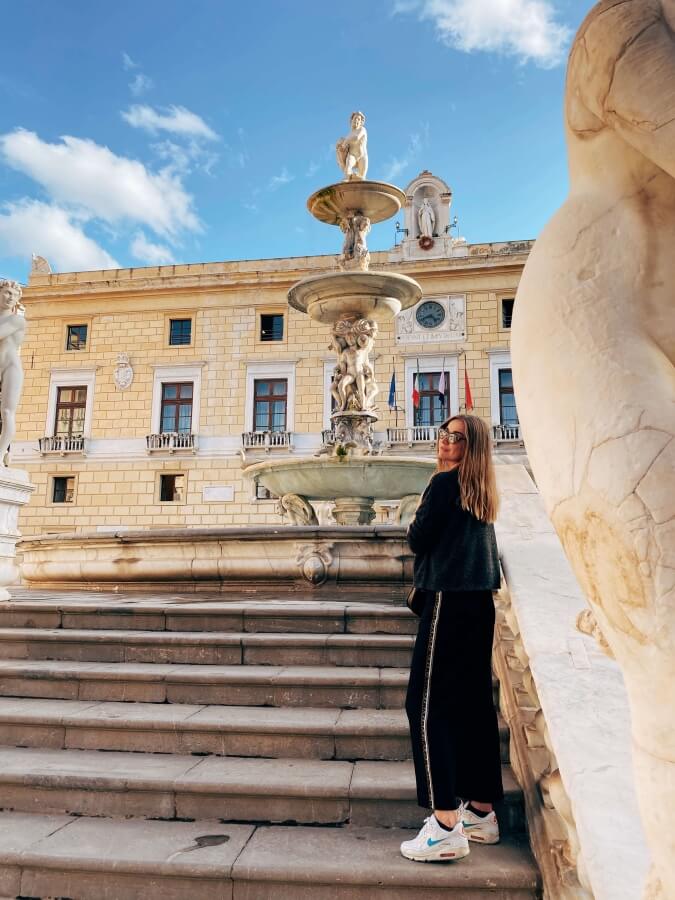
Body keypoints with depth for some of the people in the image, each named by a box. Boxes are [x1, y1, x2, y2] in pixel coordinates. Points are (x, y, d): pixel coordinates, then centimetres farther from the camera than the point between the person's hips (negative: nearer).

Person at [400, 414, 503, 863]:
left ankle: (446, 826, -7)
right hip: (480, 602, 9)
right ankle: (482, 812, 22)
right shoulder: (483, 491, 16)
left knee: (428, 706, -6)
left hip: (449, 599, -9)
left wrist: (418, 522, 11)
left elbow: (418, 539, -7)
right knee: (474, 704, 13)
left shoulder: (445, 481, -8)